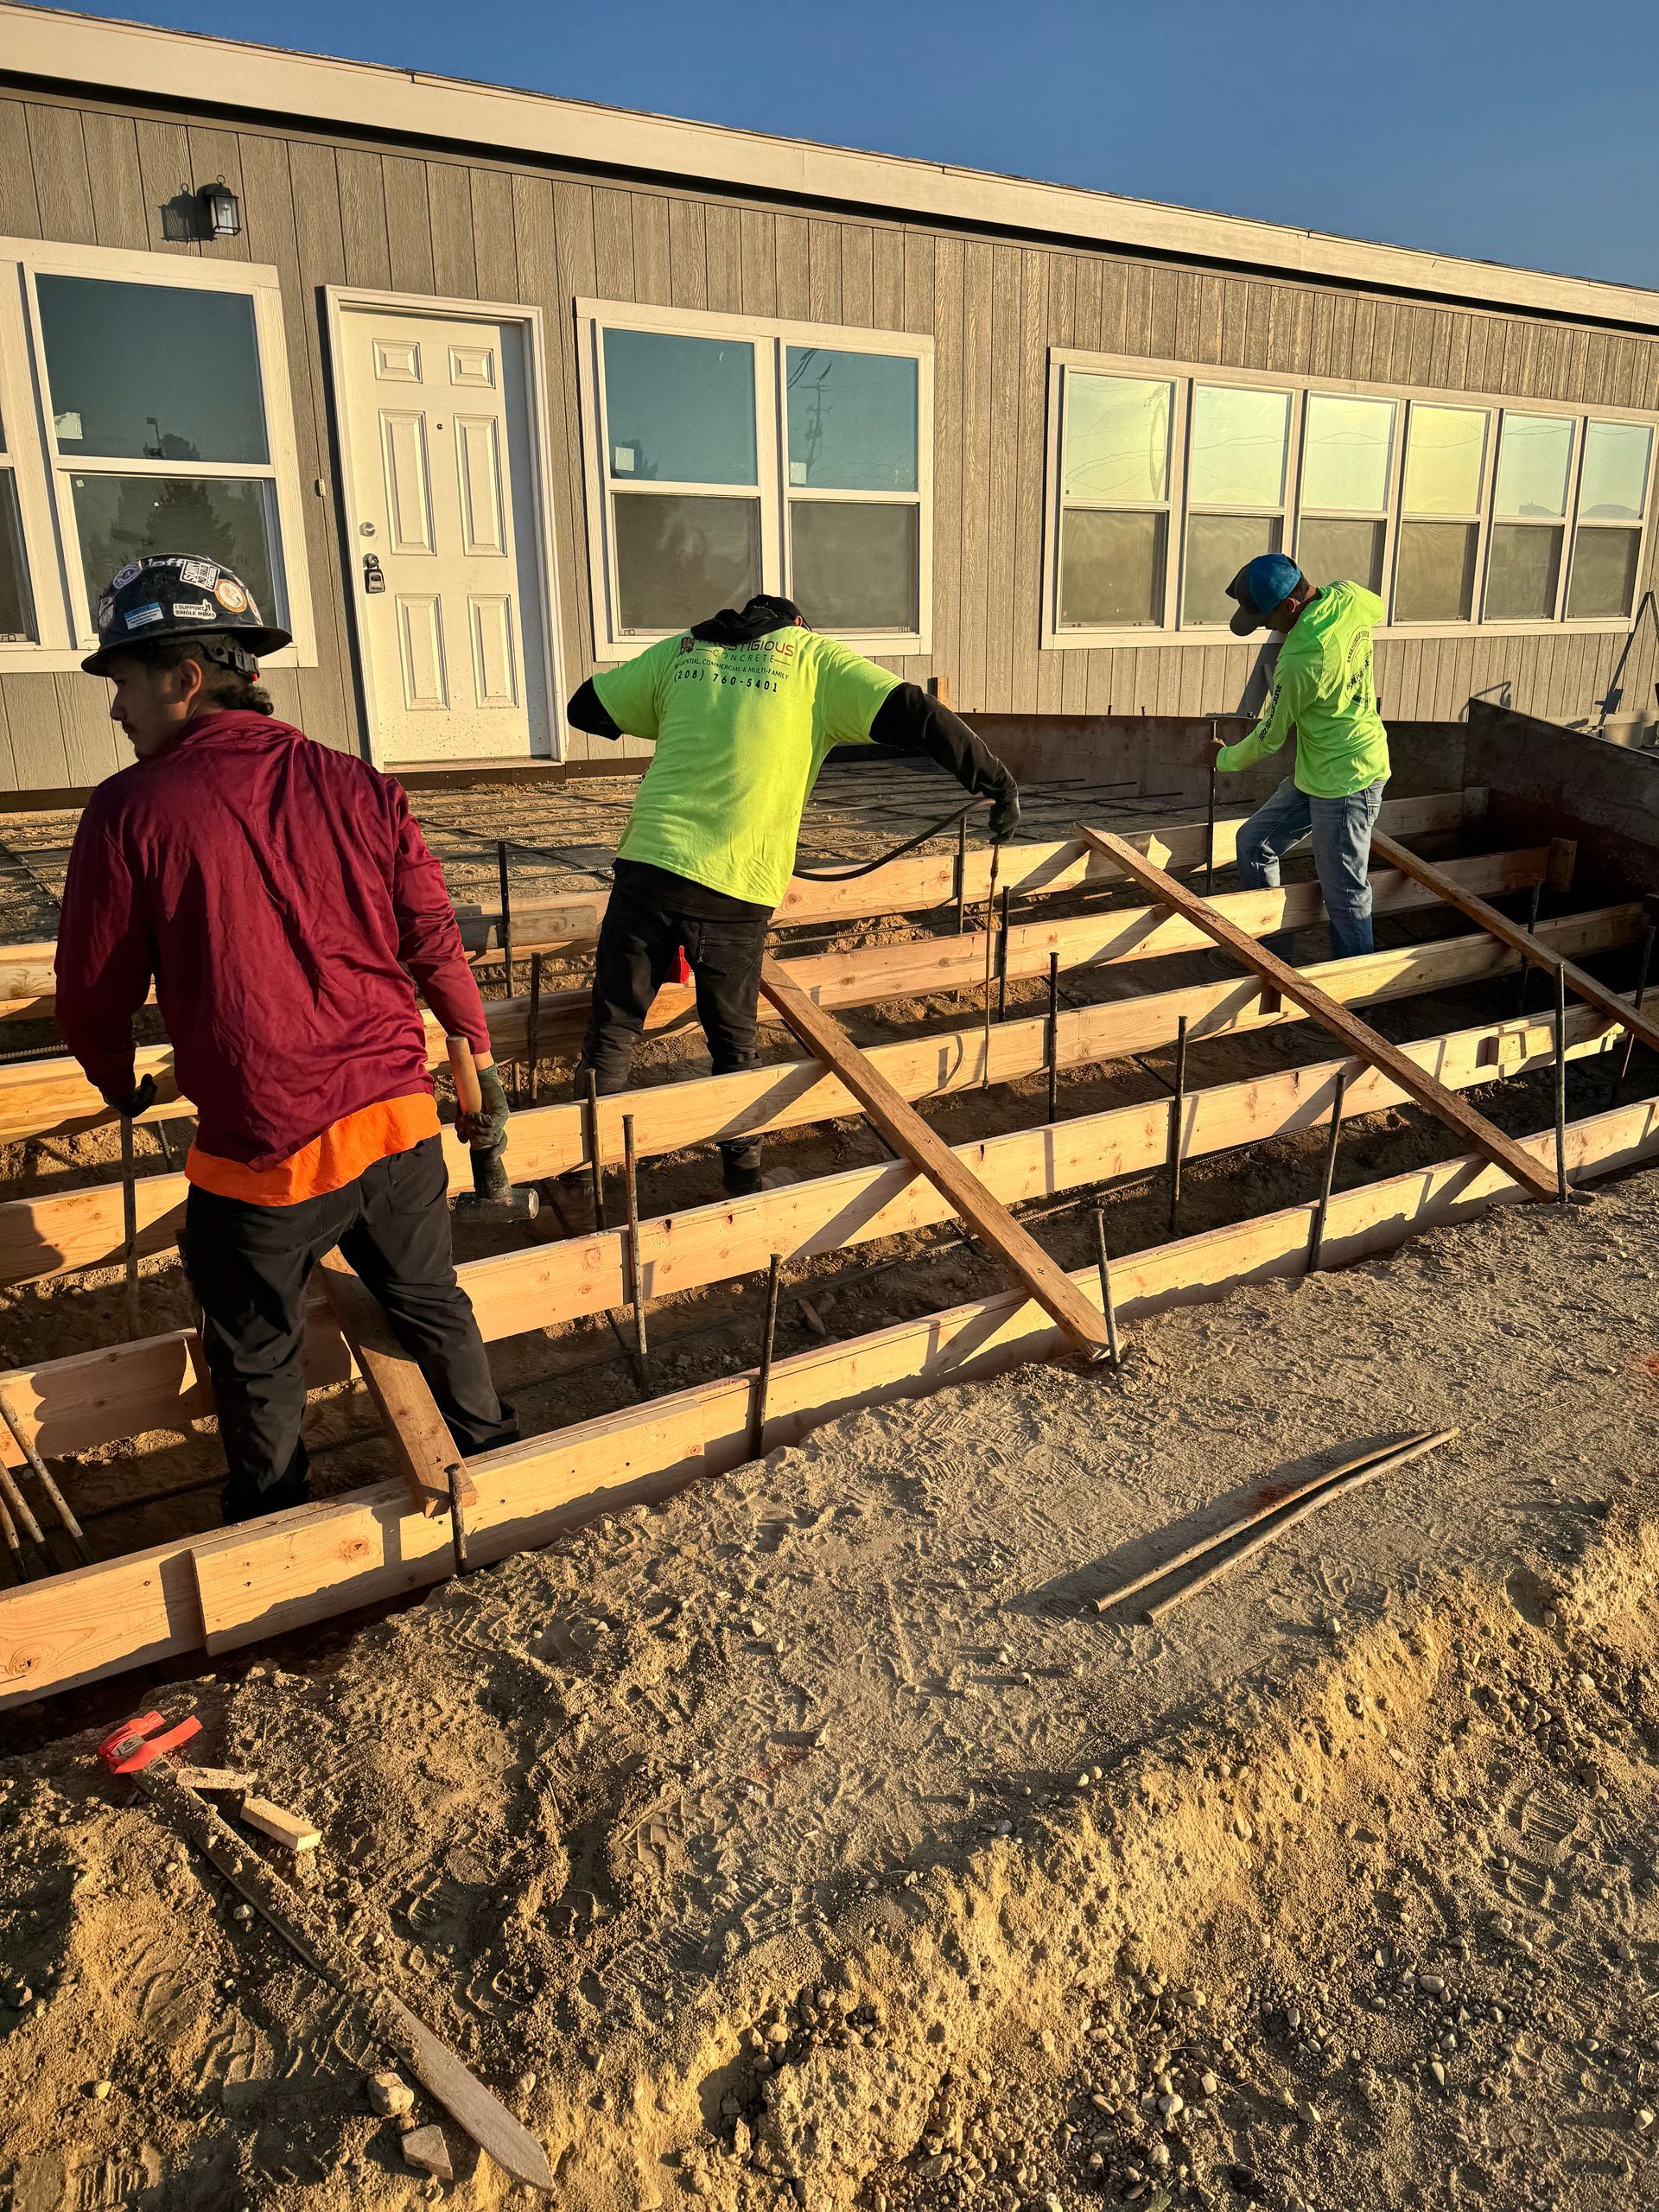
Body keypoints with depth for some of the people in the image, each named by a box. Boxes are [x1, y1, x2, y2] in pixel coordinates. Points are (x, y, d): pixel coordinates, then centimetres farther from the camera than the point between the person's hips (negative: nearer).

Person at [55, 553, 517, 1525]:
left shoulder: (130, 811, -10)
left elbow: (93, 997, -1)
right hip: (398, 1118, 4)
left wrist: (122, 1088, 19)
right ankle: (495, 1456, 42)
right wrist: (482, 1065, 15)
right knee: (433, 1306, 25)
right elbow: (436, 945, 2)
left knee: (258, 1361, 19)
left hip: (261, 1154, -3)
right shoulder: (359, 787, -1)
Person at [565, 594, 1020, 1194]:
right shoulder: (812, 655, 10)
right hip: (737, 889, -1)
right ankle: (743, 1174, 28)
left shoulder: (681, 650, 18)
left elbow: (585, 709, 26)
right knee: (733, 1039, 17)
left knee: (611, 1030, 14)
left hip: (647, 864, 2)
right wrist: (998, 783, 3)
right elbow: (915, 716, -1)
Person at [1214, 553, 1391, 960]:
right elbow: (1377, 608, 23)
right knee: (1254, 842, 15)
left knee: (1345, 895, 0)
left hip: (1347, 781, -10)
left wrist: (1225, 758, 7)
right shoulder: (1347, 596, -5)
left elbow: (1268, 739, -13)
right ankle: (1268, 952, 26)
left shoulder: (1298, 661, -28)